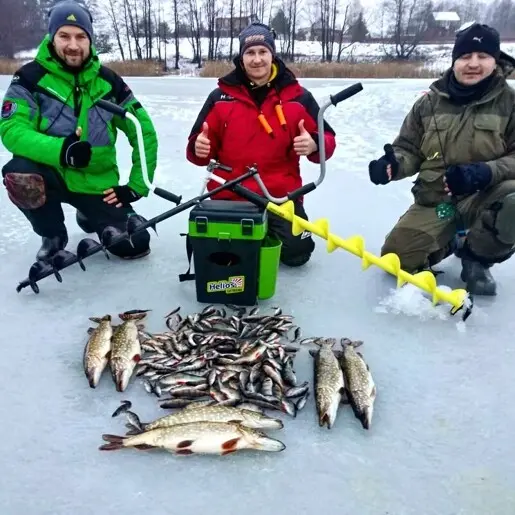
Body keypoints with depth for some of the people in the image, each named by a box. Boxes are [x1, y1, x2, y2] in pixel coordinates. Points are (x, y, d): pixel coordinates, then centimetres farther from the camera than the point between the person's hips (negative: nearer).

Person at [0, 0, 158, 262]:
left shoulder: (108, 81, -3)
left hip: (97, 182, 2)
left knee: (135, 245, -8)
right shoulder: (30, 77, -10)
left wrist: (136, 187, -8)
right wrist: (59, 150, -39)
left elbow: (144, 132, -1)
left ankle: (88, 216, 27)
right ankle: (53, 236, -3)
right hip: (51, 173, -1)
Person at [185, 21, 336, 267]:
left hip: (281, 196, 0)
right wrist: (199, 148, -16)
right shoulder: (220, 97, 3)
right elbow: (201, 148, 8)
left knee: (297, 252, -11)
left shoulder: (298, 96, 1)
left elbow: (327, 141, 4)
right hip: (228, 196, 1)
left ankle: (269, 232, 24)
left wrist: (313, 145, -20)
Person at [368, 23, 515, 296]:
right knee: (395, 258, -10)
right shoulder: (429, 102, 1)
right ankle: (454, 240, 20)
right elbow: (409, 150, 5)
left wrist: (485, 172, -28)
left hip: (483, 197, -2)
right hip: (435, 201, 2)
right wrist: (392, 164, -19)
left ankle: (477, 258, -5)